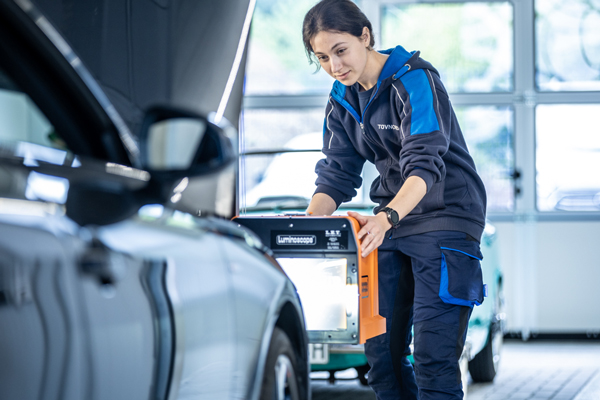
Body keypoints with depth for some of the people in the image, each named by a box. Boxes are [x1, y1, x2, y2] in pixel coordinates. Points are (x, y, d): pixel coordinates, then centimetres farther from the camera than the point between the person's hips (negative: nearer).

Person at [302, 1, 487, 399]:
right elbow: (337, 175, 5)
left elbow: (424, 165, -27)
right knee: (380, 349, 4)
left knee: (433, 358, -13)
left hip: (446, 216, -7)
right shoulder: (343, 100, 7)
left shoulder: (415, 79, -16)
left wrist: (387, 217, -43)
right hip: (392, 221, 7)